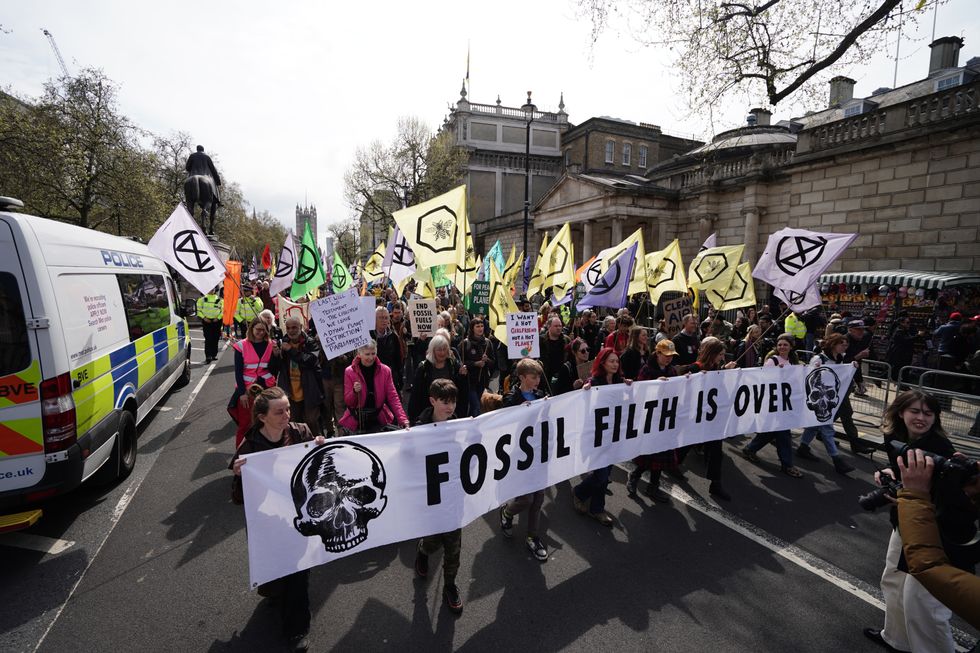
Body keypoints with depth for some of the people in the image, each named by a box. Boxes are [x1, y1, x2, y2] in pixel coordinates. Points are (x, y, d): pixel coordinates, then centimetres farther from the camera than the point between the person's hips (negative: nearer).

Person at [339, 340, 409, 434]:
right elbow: (347, 402, -1)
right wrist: (354, 392, -23)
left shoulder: (385, 370, -3)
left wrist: (403, 420, -17)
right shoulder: (349, 372, -6)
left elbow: (393, 397, -5)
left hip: (379, 420, 1)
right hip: (357, 422, -1)